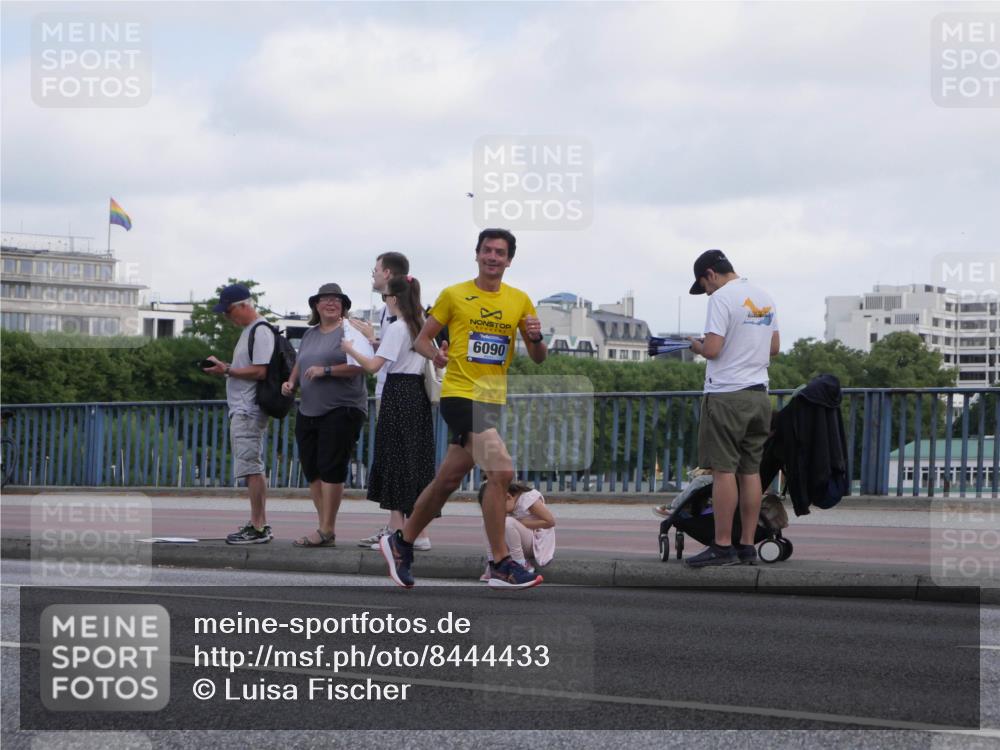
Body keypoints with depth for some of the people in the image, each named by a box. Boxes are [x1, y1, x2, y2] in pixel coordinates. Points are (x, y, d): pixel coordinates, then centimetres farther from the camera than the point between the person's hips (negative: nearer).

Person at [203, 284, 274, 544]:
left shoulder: (260, 331, -12)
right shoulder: (248, 331, 19)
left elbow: (260, 371, -19)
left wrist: (227, 370, -15)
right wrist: (224, 367, 9)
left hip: (248, 412, -11)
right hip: (242, 410, 11)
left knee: (252, 468, -10)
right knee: (254, 469, 11)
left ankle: (258, 528, -10)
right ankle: (260, 524, 14)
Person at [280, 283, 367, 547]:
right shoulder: (310, 334, 19)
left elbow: (360, 365, -15)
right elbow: (299, 365, 28)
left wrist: (326, 370, -20)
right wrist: (291, 382, 8)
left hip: (342, 410, -8)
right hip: (308, 411, 8)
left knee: (330, 468, -10)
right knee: (312, 470, 4)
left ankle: (326, 530, -9)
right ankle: (326, 529, 8)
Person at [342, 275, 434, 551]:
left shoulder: (396, 329, -12)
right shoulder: (421, 327, 12)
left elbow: (373, 365, -17)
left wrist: (350, 349, -1)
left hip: (398, 392, -8)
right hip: (418, 392, 8)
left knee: (395, 460, -3)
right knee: (418, 461, 9)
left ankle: (398, 531, -5)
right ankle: (420, 533, 10)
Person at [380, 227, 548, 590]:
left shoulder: (520, 301, 9)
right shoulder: (454, 295, 0)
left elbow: (539, 358, 10)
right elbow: (422, 338, 6)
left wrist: (536, 338, -12)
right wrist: (435, 354, -16)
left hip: (492, 400, 5)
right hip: (460, 394, -5)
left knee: (447, 481, 14)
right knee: (501, 470, -20)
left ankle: (401, 542, 32)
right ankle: (501, 565, -16)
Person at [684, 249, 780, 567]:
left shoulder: (722, 298, -12)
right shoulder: (765, 298, 13)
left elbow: (712, 349, -18)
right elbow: (774, 347, 20)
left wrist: (697, 346, 2)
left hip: (727, 395, -8)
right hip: (759, 394, 8)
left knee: (724, 470, -6)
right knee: (751, 471, 8)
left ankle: (722, 547, -8)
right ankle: (747, 546, 9)